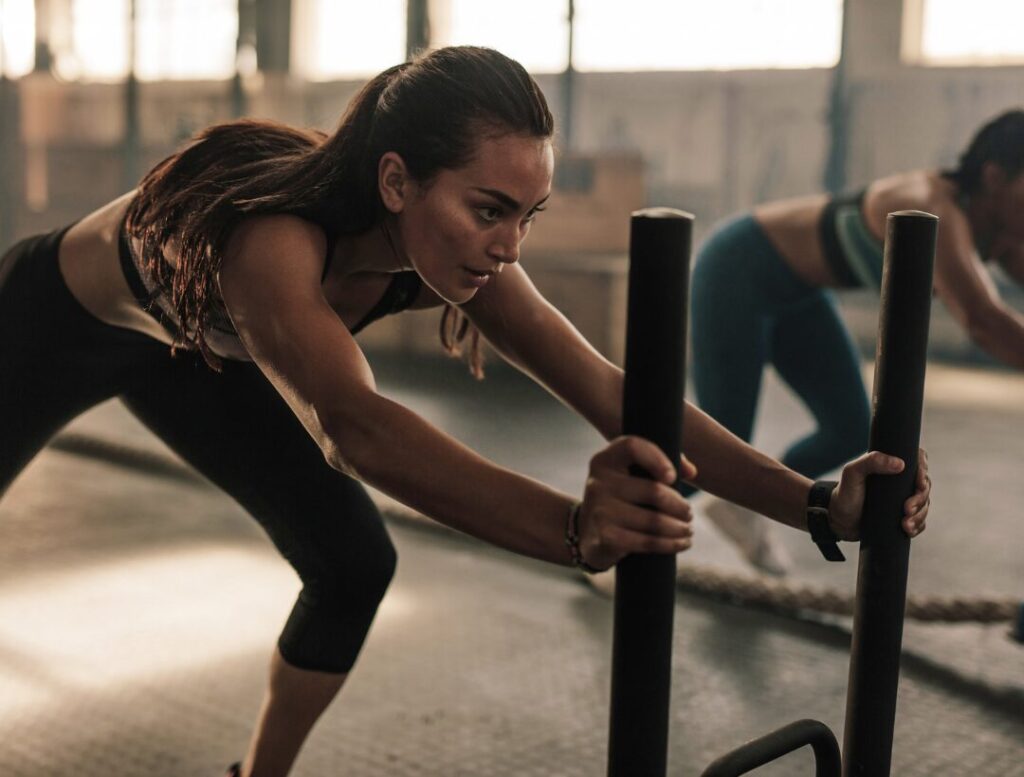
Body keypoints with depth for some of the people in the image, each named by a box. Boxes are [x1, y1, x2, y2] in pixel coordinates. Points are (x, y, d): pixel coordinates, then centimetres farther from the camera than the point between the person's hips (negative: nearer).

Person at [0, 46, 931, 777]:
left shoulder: (457, 251, -28)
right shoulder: (272, 241, -47)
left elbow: (608, 390, -31)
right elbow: (351, 426, -63)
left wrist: (813, 501, -40)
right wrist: (575, 530, -78)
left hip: (186, 344, 5)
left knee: (354, 561, -6)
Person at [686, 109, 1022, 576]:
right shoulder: (936, 213, -36)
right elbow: (983, 320, -51)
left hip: (793, 286, 9)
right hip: (737, 270, -8)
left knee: (853, 435, 4)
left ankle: (738, 503, 28)